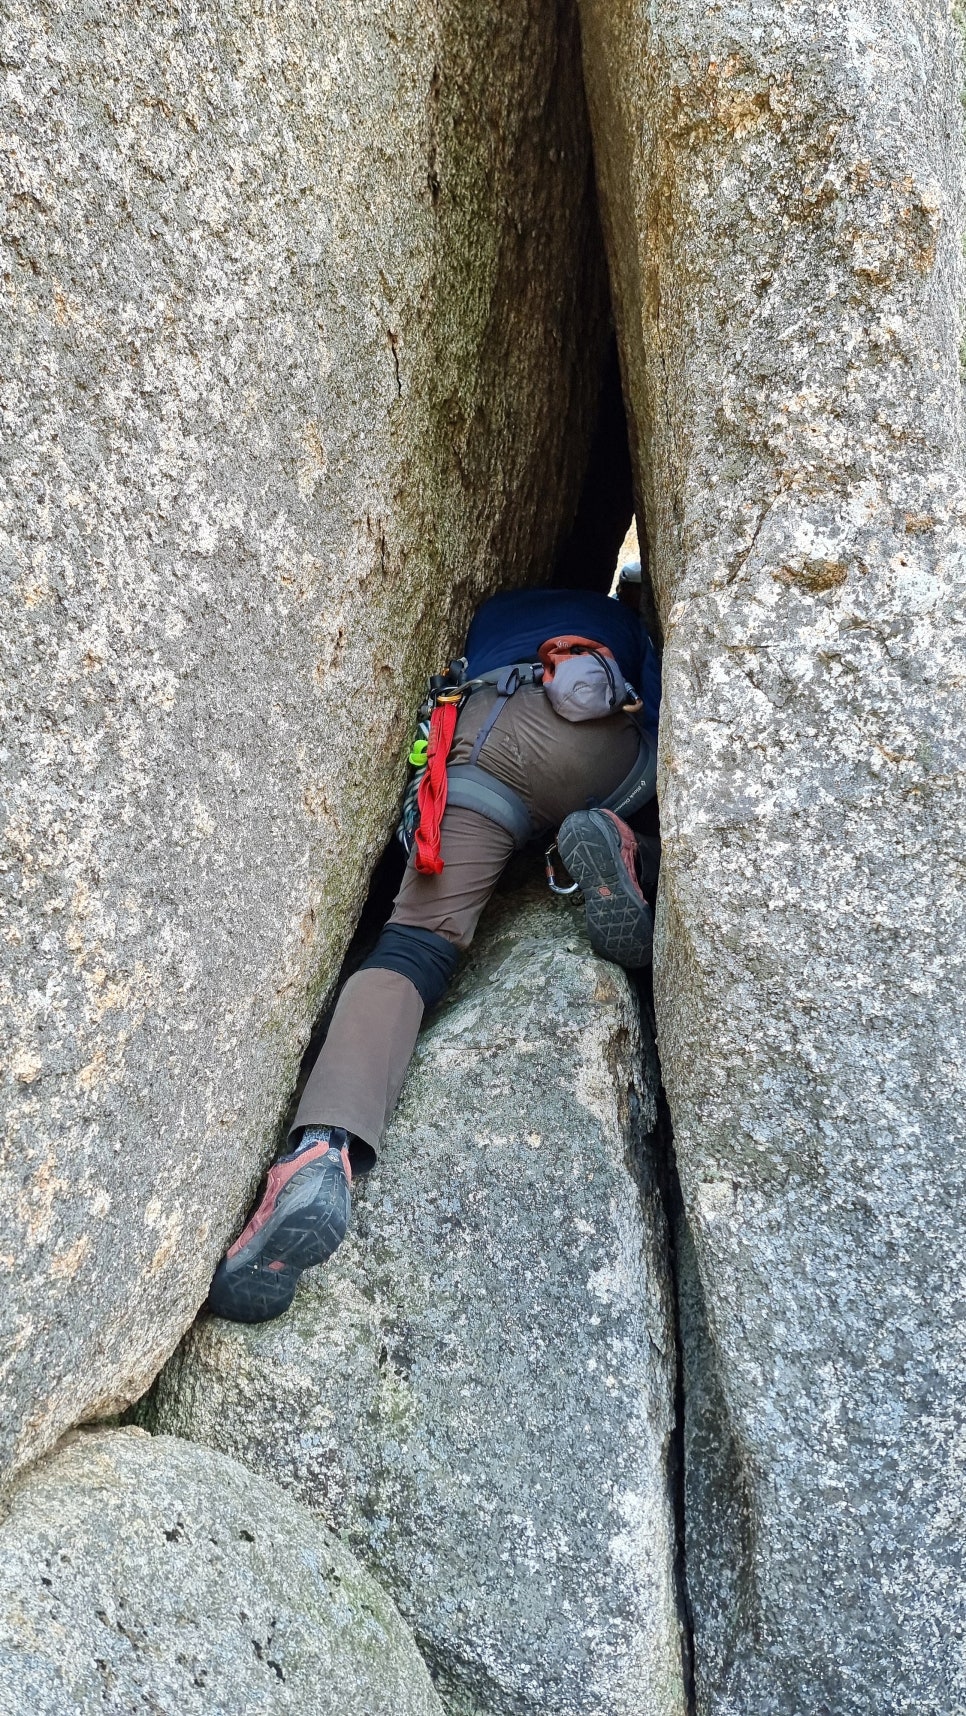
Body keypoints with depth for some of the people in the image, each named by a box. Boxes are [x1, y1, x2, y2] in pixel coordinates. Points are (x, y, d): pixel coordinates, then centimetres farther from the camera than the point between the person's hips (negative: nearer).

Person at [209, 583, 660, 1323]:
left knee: (414, 947, -14)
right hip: (610, 745, 1)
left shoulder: (496, 610, 44)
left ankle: (322, 1149, -41)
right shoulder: (622, 618, 43)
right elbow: (661, 705, 31)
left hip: (485, 734, 0)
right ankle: (610, 845, -9)